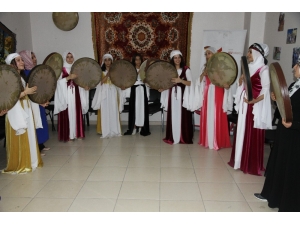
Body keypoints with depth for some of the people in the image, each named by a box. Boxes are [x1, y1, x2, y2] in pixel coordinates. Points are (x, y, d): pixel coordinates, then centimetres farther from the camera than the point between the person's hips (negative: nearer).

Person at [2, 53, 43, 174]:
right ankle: (18, 165, 11)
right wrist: (26, 92, -20)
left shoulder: (22, 76, 13)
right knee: (19, 141, -1)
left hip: (27, 110, 8)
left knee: (29, 138, 14)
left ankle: (29, 161, 26)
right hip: (16, 112, -8)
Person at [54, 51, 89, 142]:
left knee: (76, 112, 6)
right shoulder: (61, 69, -1)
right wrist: (69, 77, -22)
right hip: (65, 94, -4)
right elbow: (59, 81, -13)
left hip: (75, 94, 4)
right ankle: (68, 135, 2)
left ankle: (77, 133, 14)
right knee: (67, 114, -5)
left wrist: (85, 86, -6)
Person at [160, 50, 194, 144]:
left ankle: (184, 138, 5)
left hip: (183, 96, -3)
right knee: (173, 116, 3)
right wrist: (162, 88, -7)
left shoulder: (186, 69, 1)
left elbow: (190, 83, -6)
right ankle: (172, 137, 11)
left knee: (183, 116, -4)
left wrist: (181, 80, -20)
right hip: (172, 95, 3)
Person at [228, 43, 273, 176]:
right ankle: (240, 160, 24)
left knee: (253, 136, -2)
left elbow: (266, 90, -15)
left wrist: (255, 100, -29)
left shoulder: (263, 69, -9)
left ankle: (252, 165, 9)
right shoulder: (249, 67, 14)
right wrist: (241, 80, -4)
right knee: (242, 132, 12)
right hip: (245, 105, 8)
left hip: (255, 107, -8)